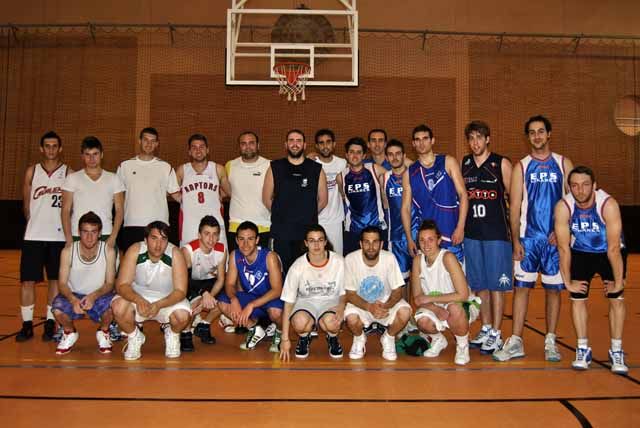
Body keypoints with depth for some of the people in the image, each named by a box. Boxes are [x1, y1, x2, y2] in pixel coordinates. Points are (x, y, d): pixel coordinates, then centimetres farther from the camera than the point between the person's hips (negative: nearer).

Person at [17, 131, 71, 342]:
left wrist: (67, 228, -2)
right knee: (27, 280, 2)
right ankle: (27, 325, 12)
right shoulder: (32, 171, 8)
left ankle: (50, 323, 16)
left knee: (56, 280, 6)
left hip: (59, 236, -1)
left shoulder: (69, 173, 2)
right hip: (34, 236, 2)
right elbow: (26, 204, 12)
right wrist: (35, 223, 10)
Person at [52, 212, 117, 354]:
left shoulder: (108, 251, -14)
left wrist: (94, 296, -31)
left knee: (112, 307, -34)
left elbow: (109, 283, -11)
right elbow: (62, 283, -12)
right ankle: (70, 333, 6)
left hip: (99, 296, -1)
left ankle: (103, 333, 2)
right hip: (74, 296, 1)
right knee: (57, 309, -31)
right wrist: (73, 299, -33)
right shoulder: (68, 251, -13)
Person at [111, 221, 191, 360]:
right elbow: (122, 285, -20)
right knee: (118, 307, -29)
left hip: (168, 298, -1)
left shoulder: (175, 254, -22)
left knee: (183, 316, -29)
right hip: (138, 295, 1)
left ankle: (172, 335, 9)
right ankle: (134, 337, 4)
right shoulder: (135, 251, -19)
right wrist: (139, 300, -40)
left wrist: (159, 305, -39)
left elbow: (180, 291, -21)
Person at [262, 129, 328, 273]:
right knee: (282, 272, 4)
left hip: (308, 231, 0)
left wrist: (307, 216, 10)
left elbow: (322, 200, 11)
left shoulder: (316, 169, 4)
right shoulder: (275, 168, 4)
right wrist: (281, 215, 9)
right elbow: (267, 198, 9)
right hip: (281, 231, 0)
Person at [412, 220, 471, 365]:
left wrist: (430, 298, -22)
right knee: (422, 321, -29)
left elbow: (463, 295, -26)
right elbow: (417, 298, -6)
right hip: (433, 308, 3)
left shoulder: (447, 257, -22)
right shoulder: (418, 260, -8)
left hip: (459, 306, -3)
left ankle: (462, 345, -6)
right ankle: (438, 340, 8)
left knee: (454, 308, -38)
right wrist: (437, 310, -25)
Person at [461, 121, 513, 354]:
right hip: (471, 232, 4)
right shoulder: (462, 165, 9)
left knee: (496, 284, 0)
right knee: (479, 284, 11)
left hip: (496, 233, -4)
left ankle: (496, 334, 8)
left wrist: (514, 231, -5)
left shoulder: (501, 164, -2)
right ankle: (486, 329, 23)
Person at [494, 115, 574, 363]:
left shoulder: (563, 164, 7)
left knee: (553, 289, 6)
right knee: (522, 287, -1)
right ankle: (516, 342, 4)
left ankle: (550, 342, 17)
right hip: (528, 237, 0)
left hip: (556, 238, 0)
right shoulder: (521, 167, 6)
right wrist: (516, 240, -6)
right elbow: (514, 206, 1)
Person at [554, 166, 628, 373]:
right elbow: (564, 248, -19)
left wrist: (618, 282, -23)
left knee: (616, 298, -6)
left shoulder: (608, 204, -31)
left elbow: (614, 248, -27)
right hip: (581, 253, 2)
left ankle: (616, 351, 9)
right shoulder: (563, 207, -26)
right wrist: (567, 281, -15)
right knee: (577, 298, -2)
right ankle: (583, 350, 11)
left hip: (609, 253, -1)